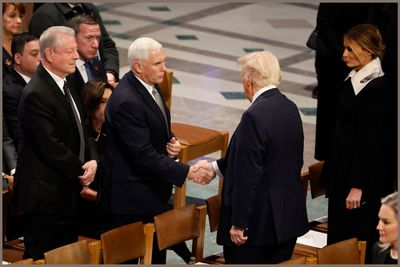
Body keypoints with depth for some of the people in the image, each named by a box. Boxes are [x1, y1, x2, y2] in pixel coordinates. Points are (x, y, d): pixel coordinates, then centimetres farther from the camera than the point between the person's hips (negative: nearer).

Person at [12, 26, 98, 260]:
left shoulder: (65, 87, 12)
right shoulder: (36, 95, -20)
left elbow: (79, 131, 17)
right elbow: (51, 147, -23)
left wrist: (92, 160, -3)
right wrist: (82, 170, -10)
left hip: (66, 193, 10)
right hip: (45, 196, -10)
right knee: (43, 258, -2)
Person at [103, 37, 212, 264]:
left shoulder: (150, 85, 4)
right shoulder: (126, 102, -26)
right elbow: (144, 155, -26)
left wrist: (172, 143, -2)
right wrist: (186, 172, -25)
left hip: (153, 188, 9)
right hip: (133, 195, -9)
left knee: (157, 251, 16)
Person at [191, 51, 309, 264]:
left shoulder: (255, 116, -20)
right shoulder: (290, 108, 6)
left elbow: (248, 176, -21)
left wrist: (239, 223, -15)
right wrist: (216, 167, 23)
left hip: (258, 222, -8)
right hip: (289, 217, 8)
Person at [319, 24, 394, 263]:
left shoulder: (375, 89, -21)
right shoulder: (354, 79, 7)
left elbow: (371, 140, -21)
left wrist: (358, 186, -20)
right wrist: (331, 171, 20)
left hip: (365, 173, -9)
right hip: (343, 168, 9)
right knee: (339, 234, 15)